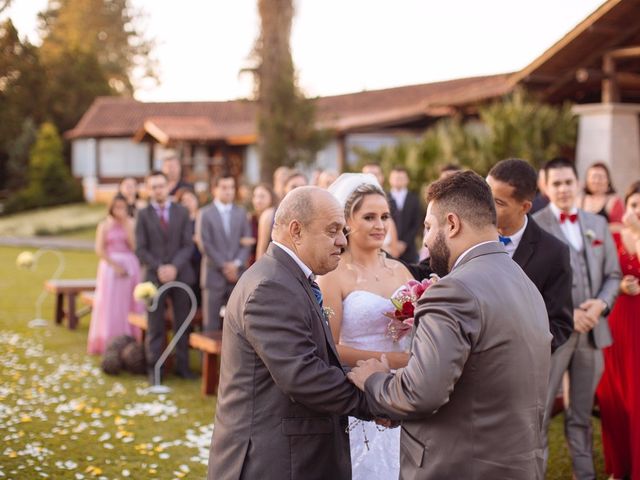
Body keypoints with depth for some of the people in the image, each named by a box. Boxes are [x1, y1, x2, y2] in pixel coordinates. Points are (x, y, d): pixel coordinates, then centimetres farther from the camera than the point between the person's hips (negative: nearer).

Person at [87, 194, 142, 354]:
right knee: (110, 304, -1)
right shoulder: (104, 225, 5)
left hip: (130, 267, 1)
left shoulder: (132, 224, 6)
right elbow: (99, 249, -2)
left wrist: (127, 226, -8)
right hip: (110, 266, -1)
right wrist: (115, 265, -11)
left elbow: (134, 246, -5)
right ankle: (107, 344, 2)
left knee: (129, 304, 0)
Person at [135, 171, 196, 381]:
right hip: (154, 276, -1)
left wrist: (174, 267, -12)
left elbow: (188, 245, 2)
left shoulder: (182, 212, 7)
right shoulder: (143, 215, 4)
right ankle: (154, 368, 6)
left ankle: (182, 365, 12)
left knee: (182, 324, 4)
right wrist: (158, 268, -13)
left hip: (180, 275, 1)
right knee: (155, 326, 0)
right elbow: (140, 249, 0)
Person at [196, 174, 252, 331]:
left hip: (237, 274, 3)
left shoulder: (241, 212, 13)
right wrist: (224, 266, -9)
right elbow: (205, 244, -4)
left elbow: (247, 242, 8)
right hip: (214, 275, -3)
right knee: (212, 323, -1)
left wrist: (237, 264, -6)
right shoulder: (205, 214, 3)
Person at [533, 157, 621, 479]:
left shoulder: (597, 223, 12)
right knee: (539, 412, 2)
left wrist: (602, 303, -8)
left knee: (582, 413, 14)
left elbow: (612, 274, 12)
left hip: (591, 330, 5)